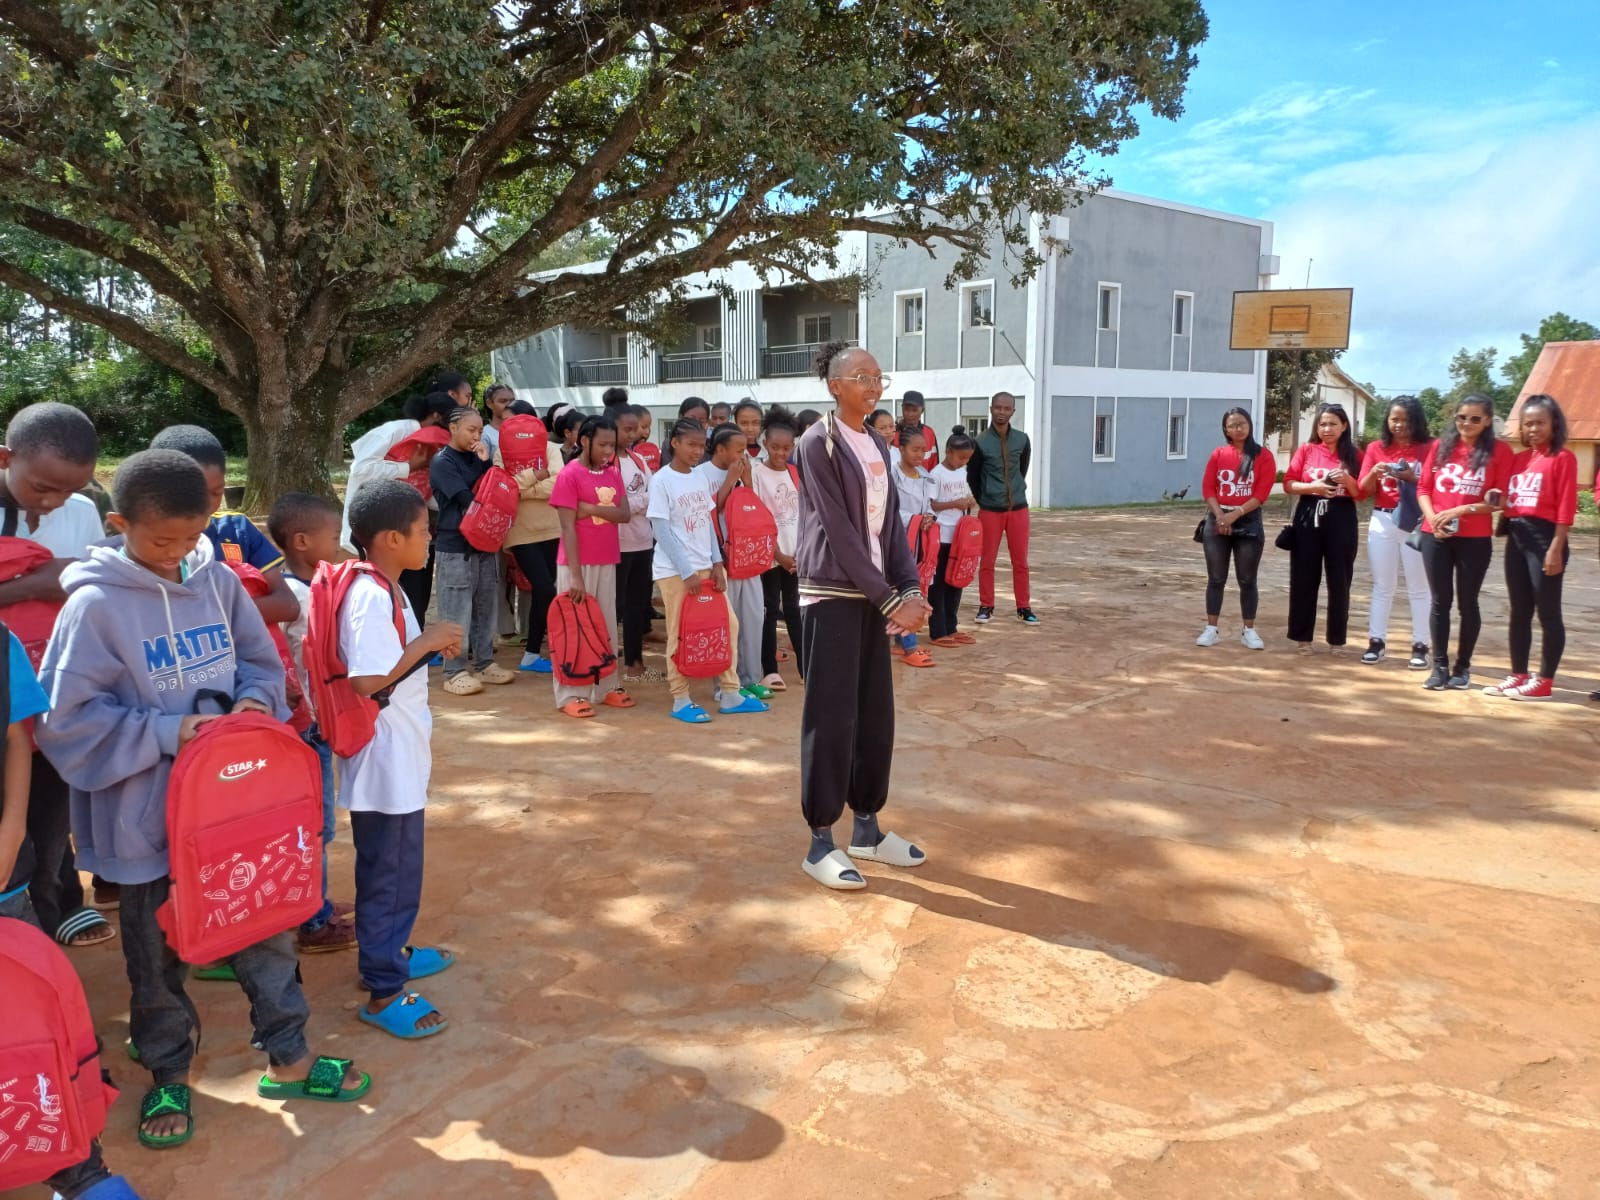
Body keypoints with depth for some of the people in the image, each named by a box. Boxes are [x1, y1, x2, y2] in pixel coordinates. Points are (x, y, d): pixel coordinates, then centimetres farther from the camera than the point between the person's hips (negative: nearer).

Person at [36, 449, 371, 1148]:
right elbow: (65, 719, -15)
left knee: (266, 926, 13)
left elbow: (262, 664, 9)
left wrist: (256, 700, -12)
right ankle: (169, 1075, 37)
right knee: (158, 953, 14)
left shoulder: (219, 582, -2)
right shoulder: (95, 604, -15)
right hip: (149, 814, -4)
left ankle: (287, 1059, 31)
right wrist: (165, 733, -22)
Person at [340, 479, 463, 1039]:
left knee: (400, 865, 24)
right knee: (388, 873, 3)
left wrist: (430, 645, 3)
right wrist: (425, 642, -23)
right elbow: (365, 681, -29)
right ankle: (383, 992, 16)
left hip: (401, 757, 10)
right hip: (383, 761, -10)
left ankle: (390, 951, 41)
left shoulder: (384, 590, 7)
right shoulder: (371, 598, -23)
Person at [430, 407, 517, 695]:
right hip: (455, 547, -7)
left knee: (487, 609, 12)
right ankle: (455, 672, 3)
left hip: (485, 543, 7)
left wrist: (487, 463, -5)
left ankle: (484, 663, 23)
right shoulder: (442, 463, -7)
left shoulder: (476, 458, 13)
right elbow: (468, 499, -16)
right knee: (457, 613, -3)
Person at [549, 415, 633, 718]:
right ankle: (571, 695, 6)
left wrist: (591, 509, -17)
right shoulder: (569, 474, -10)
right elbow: (567, 528, -15)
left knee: (606, 625, 13)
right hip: (578, 563, -6)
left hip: (607, 561, 6)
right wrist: (576, 574, -19)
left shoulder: (613, 473, 8)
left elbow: (624, 514, -1)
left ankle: (606, 686, 23)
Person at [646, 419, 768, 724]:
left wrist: (716, 563, 1)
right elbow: (662, 530, -14)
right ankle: (681, 700, 12)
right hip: (674, 570, -7)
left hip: (706, 566, 7)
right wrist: (687, 573, -16)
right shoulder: (661, 480, -10)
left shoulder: (701, 478, 10)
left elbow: (708, 522, 12)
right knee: (680, 635, 1)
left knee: (728, 625, 7)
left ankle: (729, 694, 17)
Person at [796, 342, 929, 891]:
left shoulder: (877, 444, 13)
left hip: (873, 591, 7)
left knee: (875, 711, 10)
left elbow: (890, 521, 10)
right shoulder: (818, 442, -10)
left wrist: (910, 589, -4)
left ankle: (867, 829, 23)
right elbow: (838, 530, -15)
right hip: (831, 592, -7)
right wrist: (889, 599, -16)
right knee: (832, 714, -4)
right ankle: (820, 842, 7)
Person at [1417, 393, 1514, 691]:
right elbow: (1423, 487, 6)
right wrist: (1432, 517, -11)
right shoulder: (1441, 446, 7)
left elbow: (1500, 499, -5)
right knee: (1440, 600, 6)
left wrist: (1462, 510, -17)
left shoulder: (1499, 451, -1)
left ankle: (1463, 667, 15)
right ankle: (1440, 666, 13)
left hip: (1475, 539, -2)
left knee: (1467, 602, 5)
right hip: (1435, 535, 2)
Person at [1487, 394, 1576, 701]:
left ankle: (1543, 681, 6)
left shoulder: (1563, 458, -5)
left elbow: (1566, 508, -11)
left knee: (1547, 612, 0)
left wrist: (1556, 549, -16)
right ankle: (1518, 675, 19)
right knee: (1519, 611, 11)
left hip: (1544, 536, -7)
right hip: (1517, 537, 7)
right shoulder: (1519, 459, 15)